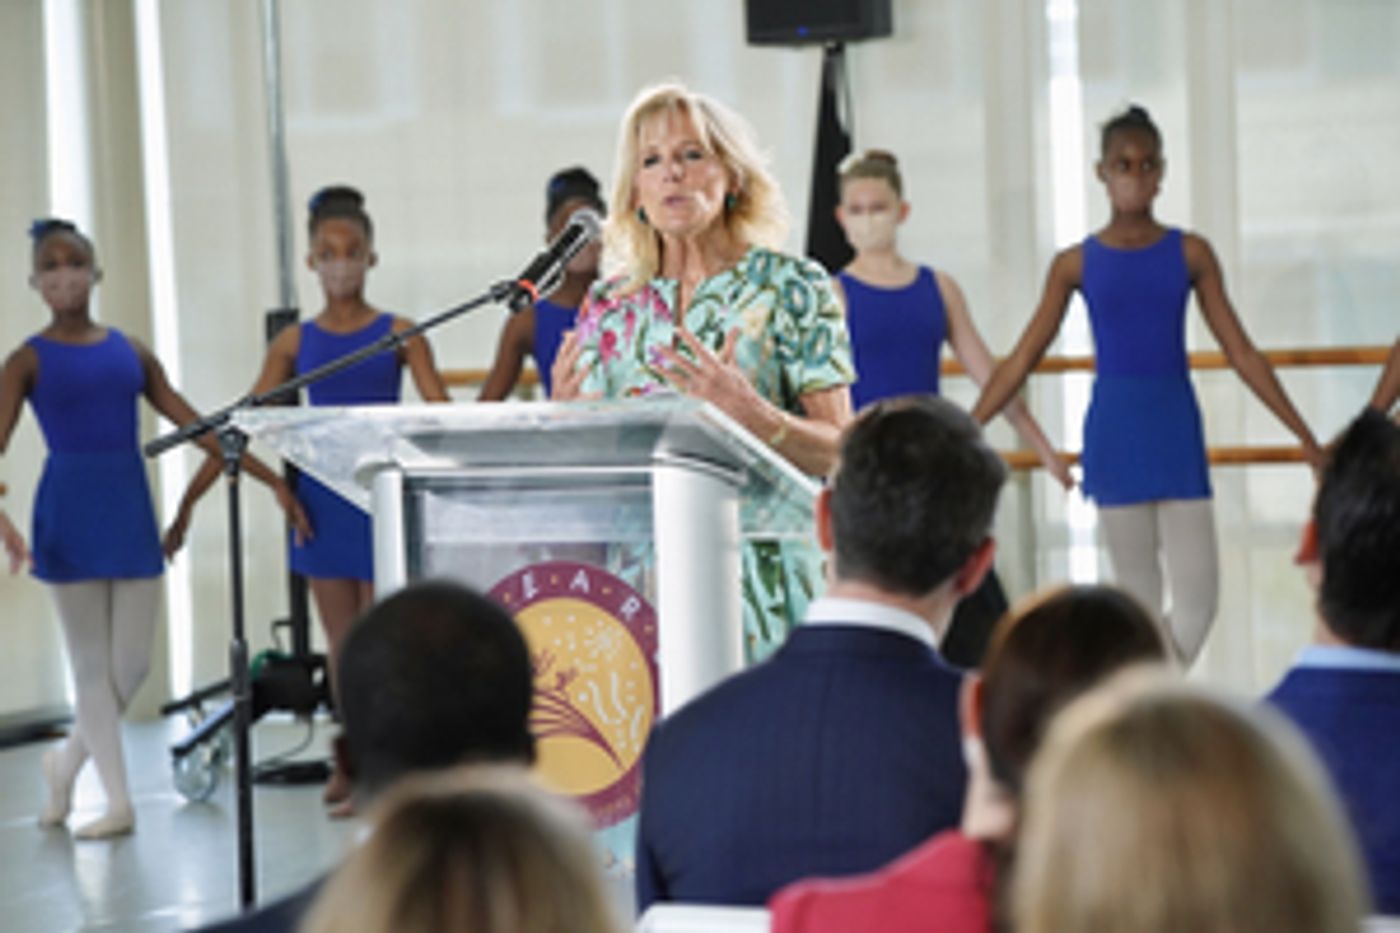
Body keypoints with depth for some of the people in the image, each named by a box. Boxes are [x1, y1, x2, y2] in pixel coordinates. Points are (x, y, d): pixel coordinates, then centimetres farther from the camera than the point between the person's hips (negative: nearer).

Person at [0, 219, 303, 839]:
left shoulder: (129, 352, 9)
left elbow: (196, 425, 11)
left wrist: (271, 479, 8)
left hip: (130, 513, 4)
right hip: (69, 517, -4)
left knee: (132, 664, 3)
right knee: (92, 664, 1)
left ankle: (68, 762, 27)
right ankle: (117, 801, 9)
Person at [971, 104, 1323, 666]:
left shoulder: (1190, 254, 4)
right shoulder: (1077, 263, 3)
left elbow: (1240, 352, 6)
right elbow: (1022, 360, 5)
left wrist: (1304, 435, 4)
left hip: (1176, 433, 1)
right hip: (1114, 437, -1)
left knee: (1197, 599, -6)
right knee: (1138, 598, 3)